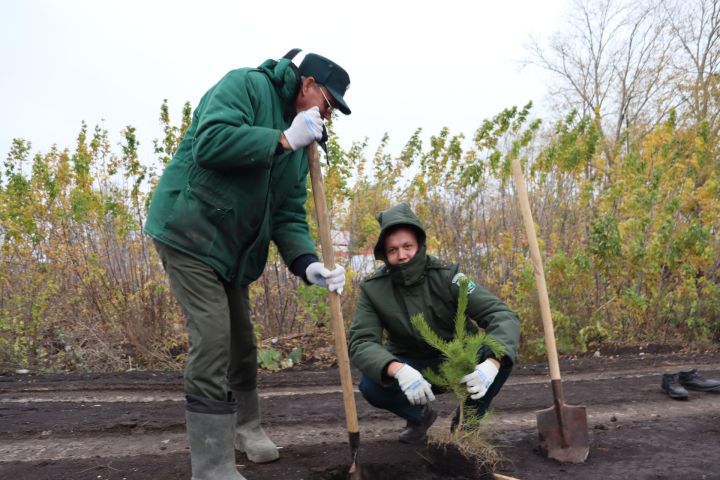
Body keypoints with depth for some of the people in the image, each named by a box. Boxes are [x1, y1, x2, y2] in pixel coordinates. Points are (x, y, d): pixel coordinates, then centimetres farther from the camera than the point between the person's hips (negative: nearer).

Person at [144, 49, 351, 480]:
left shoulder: (301, 146, 10)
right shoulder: (246, 85, -11)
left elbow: (289, 214, 4)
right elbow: (210, 142, -29)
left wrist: (307, 263, -13)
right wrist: (284, 139, -23)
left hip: (234, 248, 9)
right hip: (190, 232, -8)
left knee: (241, 339, 18)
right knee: (213, 339, -13)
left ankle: (246, 425, 41)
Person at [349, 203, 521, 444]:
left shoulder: (447, 276, -22)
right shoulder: (373, 289, -18)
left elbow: (502, 316, -28)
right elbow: (361, 342, -26)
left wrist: (492, 363, -48)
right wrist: (398, 370, -47)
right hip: (411, 368, 1)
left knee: (500, 354, -28)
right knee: (371, 386, -29)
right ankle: (419, 416, 7)